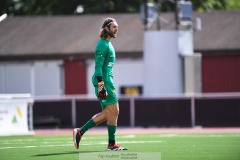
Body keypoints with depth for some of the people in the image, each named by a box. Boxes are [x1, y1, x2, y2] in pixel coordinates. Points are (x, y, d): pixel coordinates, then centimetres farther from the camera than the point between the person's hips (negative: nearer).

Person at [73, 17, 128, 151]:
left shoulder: (107, 44, 20)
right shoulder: (103, 44, -11)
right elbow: (98, 67, -18)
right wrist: (101, 86, -24)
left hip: (106, 81, 10)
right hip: (104, 81, -10)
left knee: (106, 113, 10)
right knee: (114, 111, -6)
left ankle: (80, 132, 13)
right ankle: (112, 144, 0)